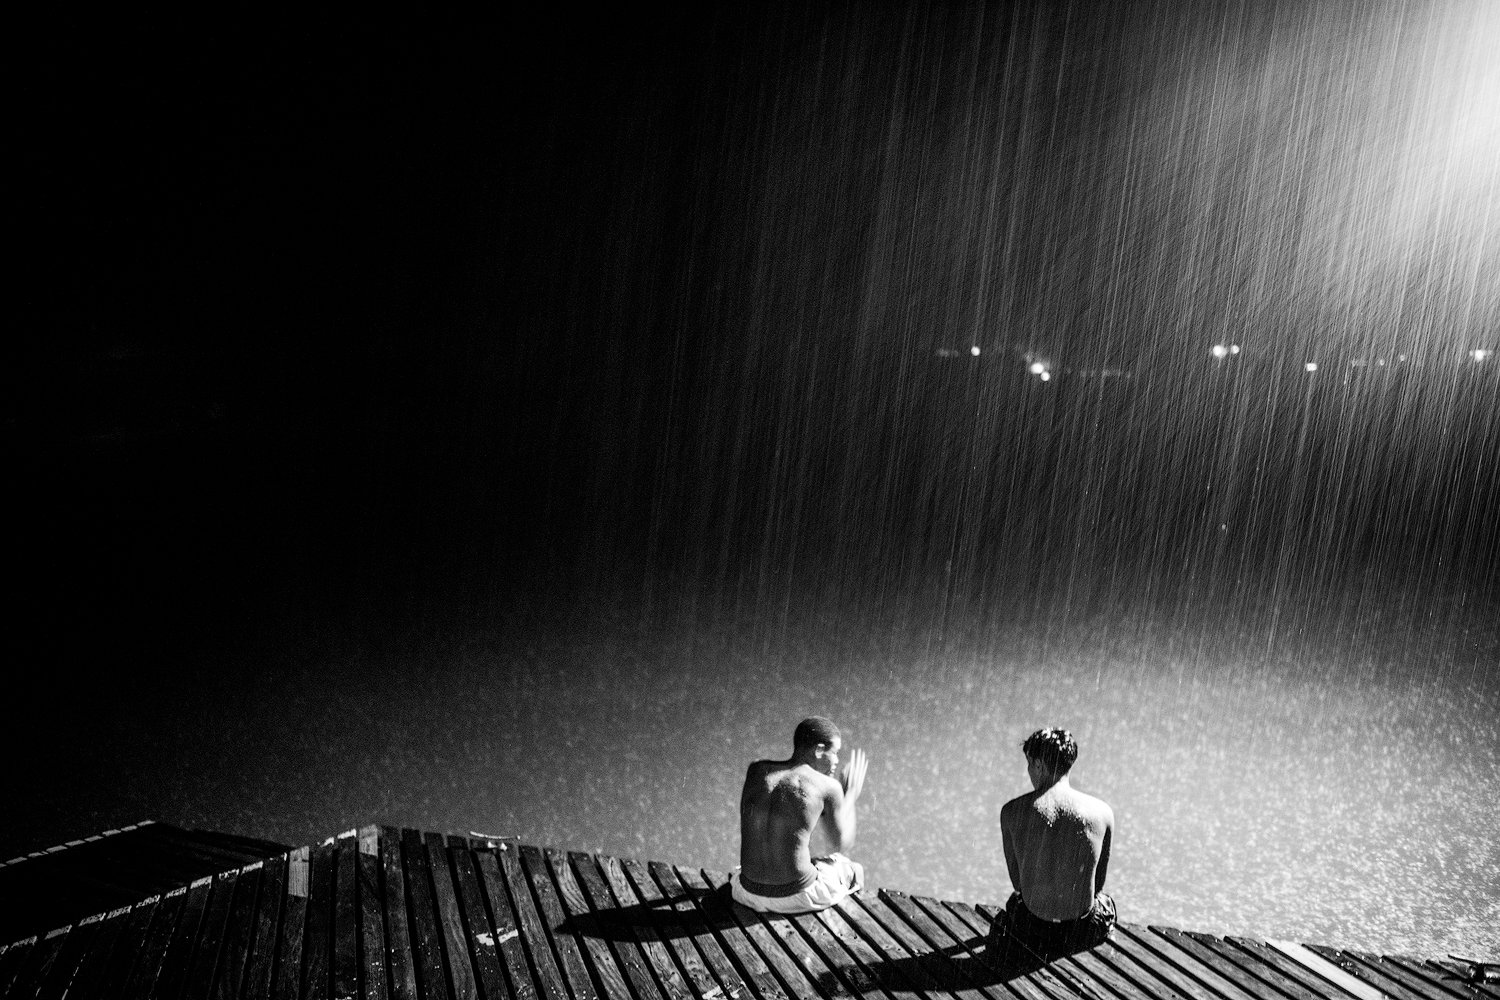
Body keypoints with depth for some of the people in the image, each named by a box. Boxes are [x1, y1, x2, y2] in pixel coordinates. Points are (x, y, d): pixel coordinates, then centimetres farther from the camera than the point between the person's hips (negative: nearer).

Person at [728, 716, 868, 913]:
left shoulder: (756, 770, 1)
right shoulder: (828, 787, -10)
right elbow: (841, 845, 4)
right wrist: (850, 796, 18)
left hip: (749, 893, 4)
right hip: (797, 897, -4)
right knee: (854, 870, 27)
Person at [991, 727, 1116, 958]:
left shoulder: (1012, 811, -12)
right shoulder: (1102, 812, -10)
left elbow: (1017, 880, -2)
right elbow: (1098, 882, 3)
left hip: (1032, 933, -1)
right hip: (1083, 933, 1)